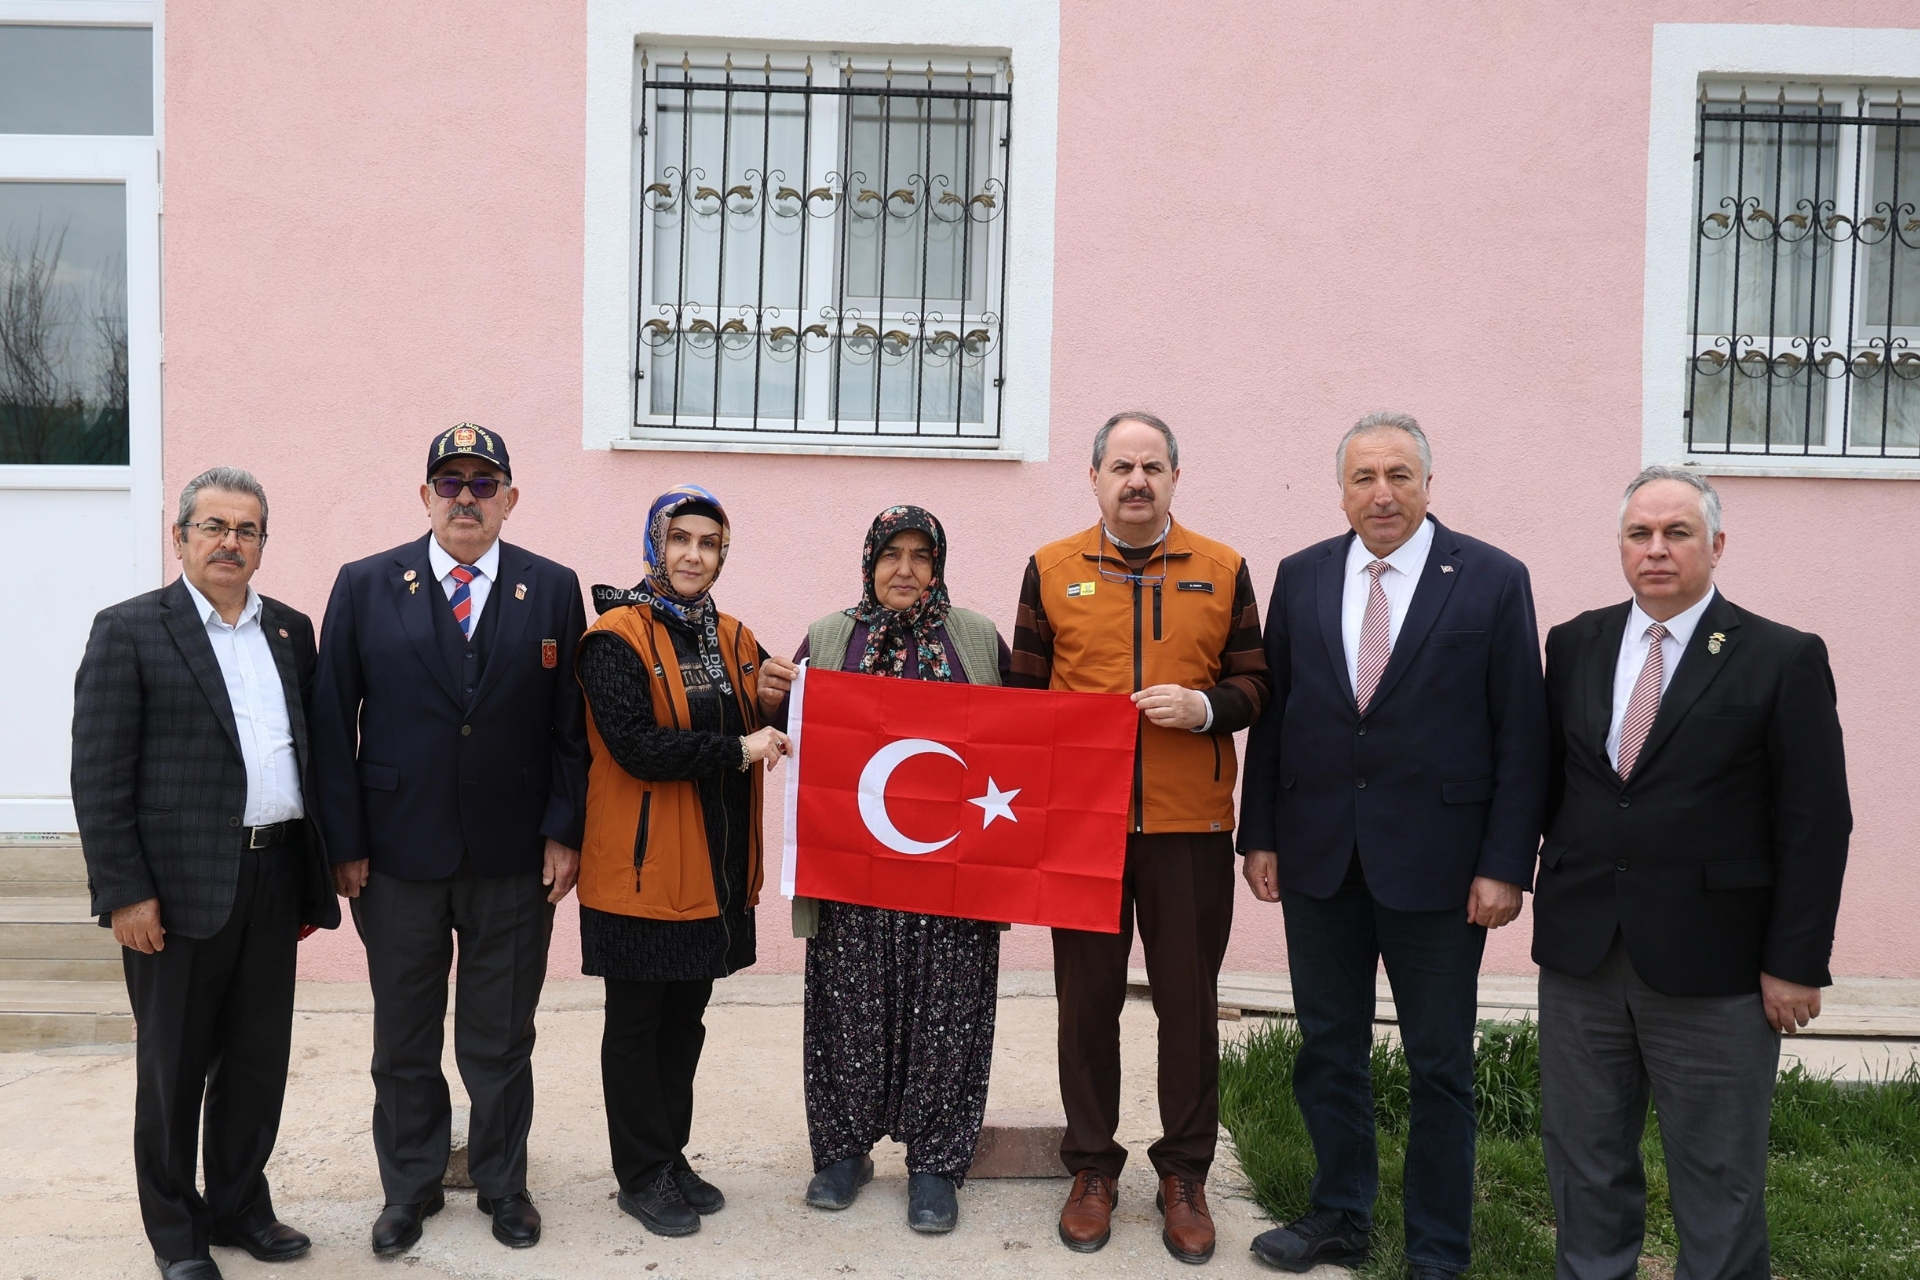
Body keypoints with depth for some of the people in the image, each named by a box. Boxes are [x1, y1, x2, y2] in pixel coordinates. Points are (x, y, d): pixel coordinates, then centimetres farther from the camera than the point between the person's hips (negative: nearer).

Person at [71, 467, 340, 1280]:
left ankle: (239, 1205, 32)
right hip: (180, 885, -4)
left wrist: (314, 877, 11)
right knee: (173, 1067, 10)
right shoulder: (129, 630, -5)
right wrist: (123, 893, -13)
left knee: (258, 1059, 14)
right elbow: (99, 776, -8)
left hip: (273, 878, 5)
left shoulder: (291, 629, 11)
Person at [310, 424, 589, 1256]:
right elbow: (333, 724, -1)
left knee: (502, 1038, 13)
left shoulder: (554, 591, 0)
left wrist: (565, 833, -5)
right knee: (404, 1037, 15)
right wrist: (344, 843, -5)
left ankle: (503, 1183, 31)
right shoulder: (365, 587, -1)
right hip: (398, 853, 0)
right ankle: (410, 1186, 34)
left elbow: (572, 722, 0)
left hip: (515, 858, 0)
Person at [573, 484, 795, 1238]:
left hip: (714, 866, 6)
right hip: (643, 866, -6)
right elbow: (637, 746, -23)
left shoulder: (732, 639, 10)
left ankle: (672, 1156, 32)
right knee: (637, 1025, 8)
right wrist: (738, 749, -19)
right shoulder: (617, 638, -12)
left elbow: (756, 736, 12)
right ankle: (641, 1175, 21)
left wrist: (769, 702, -9)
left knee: (686, 1019, 17)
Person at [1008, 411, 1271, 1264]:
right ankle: (1092, 1168, 25)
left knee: (1189, 1001, 7)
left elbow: (1254, 684, 7)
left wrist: (1204, 706, -14)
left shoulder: (1222, 570, 5)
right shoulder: (1051, 569, 5)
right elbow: (1023, 693, 7)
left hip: (1190, 823, 0)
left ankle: (1184, 1175, 24)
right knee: (1087, 996, 9)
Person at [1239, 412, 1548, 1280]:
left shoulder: (1493, 581, -4)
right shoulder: (1301, 576, 5)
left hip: (1436, 863, -3)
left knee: (1440, 1068, 9)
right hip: (1319, 855, 3)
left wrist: (1506, 864, -10)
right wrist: (1261, 834, 4)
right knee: (1327, 1048, 15)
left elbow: (1521, 733, -5)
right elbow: (1273, 713, 7)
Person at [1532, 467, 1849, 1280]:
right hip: (1579, 953, 4)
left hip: (1711, 965, -3)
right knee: (1582, 1156, 15)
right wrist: (1560, 885, 4)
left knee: (1718, 1177, 10)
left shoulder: (1783, 660, -5)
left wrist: (1795, 964, -9)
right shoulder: (1574, 646, 7)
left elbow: (1816, 825, -6)